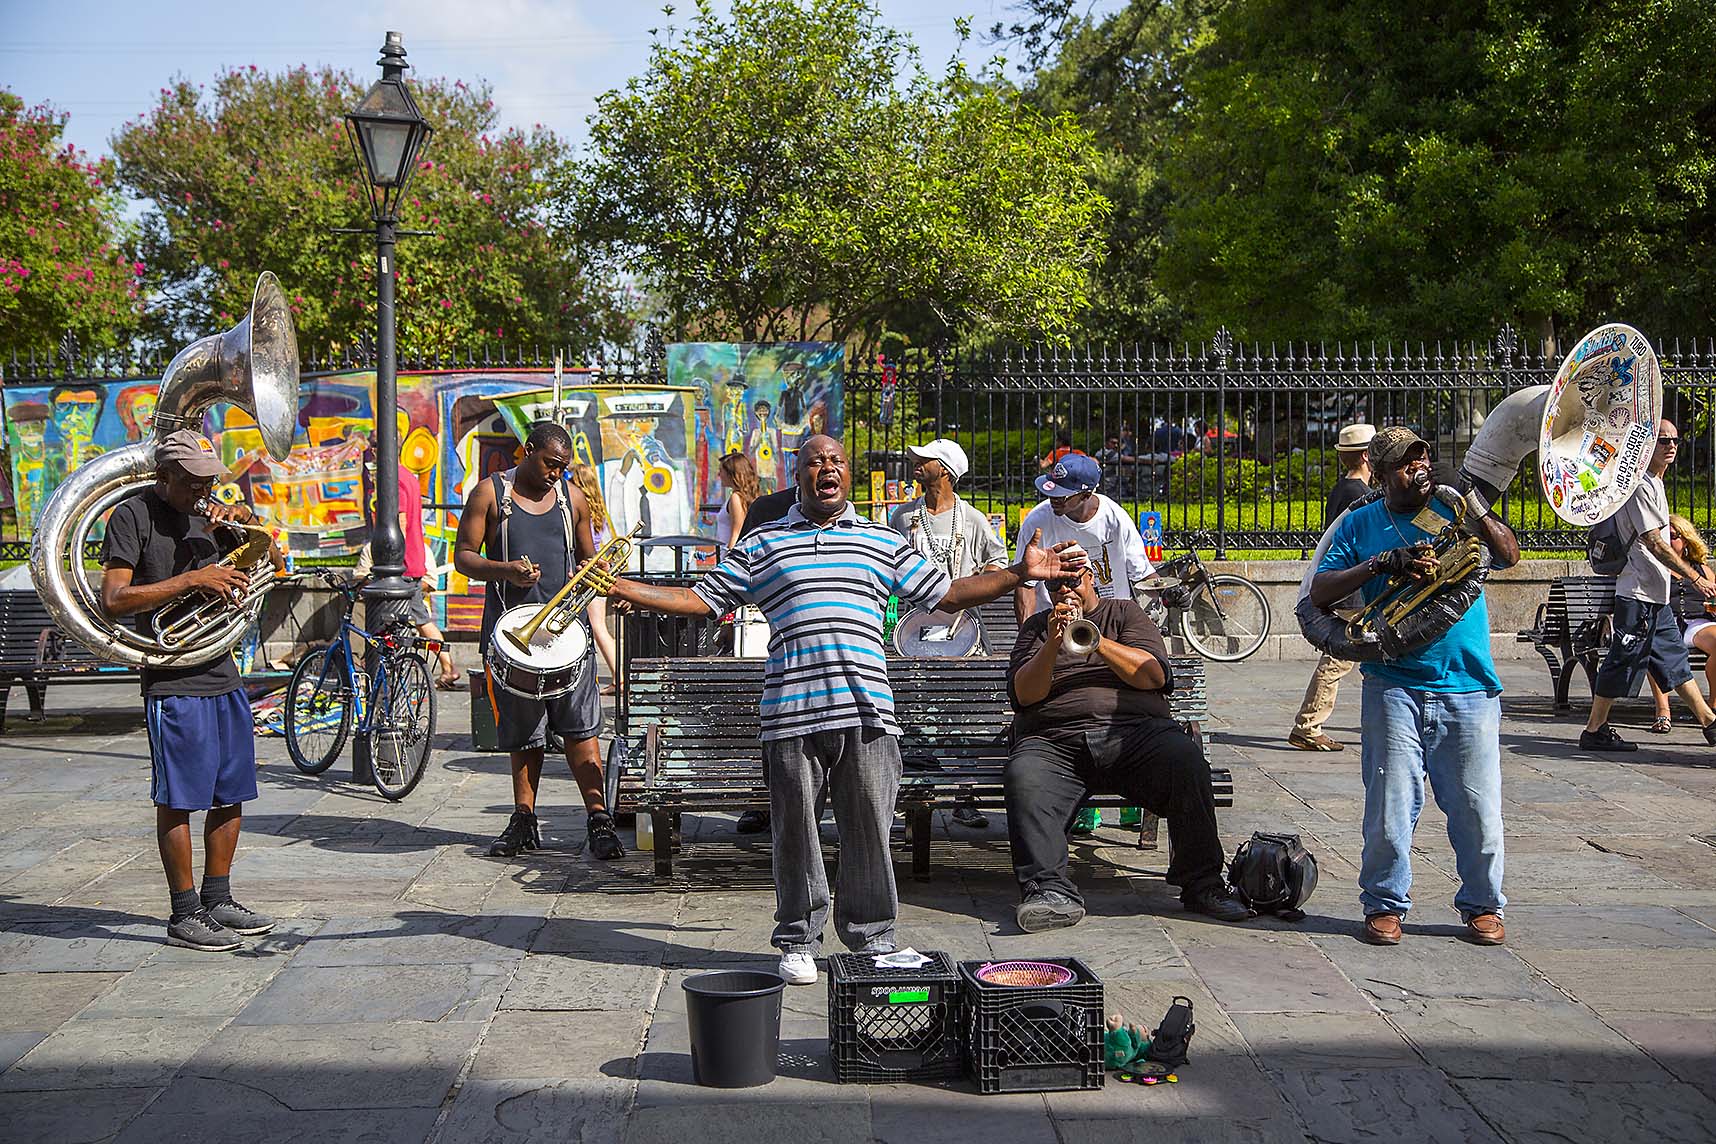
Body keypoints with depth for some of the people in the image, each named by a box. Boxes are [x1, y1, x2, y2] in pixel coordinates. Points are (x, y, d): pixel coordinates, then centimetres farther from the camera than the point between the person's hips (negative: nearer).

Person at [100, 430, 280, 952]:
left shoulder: (206, 514, 13)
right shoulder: (133, 515, -7)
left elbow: (272, 562, 19)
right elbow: (113, 599, -17)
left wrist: (244, 519, 0)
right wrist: (192, 579, -20)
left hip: (223, 673, 7)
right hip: (172, 679, -7)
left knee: (231, 795, 12)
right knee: (178, 800, -1)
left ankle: (217, 901, 24)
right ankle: (185, 915, 7)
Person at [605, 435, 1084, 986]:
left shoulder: (884, 542, 17)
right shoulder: (762, 543, 14)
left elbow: (947, 594, 20)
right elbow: (700, 599, 14)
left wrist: (1019, 573, 14)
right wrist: (620, 587, 5)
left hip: (867, 710, 1)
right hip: (791, 709, -1)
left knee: (869, 827, 2)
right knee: (796, 828, 4)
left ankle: (872, 939, 17)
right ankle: (799, 941, 18)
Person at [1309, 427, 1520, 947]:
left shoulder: (1454, 508, 8)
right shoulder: (1360, 524, 9)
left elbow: (1509, 556, -6)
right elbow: (1319, 593, 0)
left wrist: (1477, 512, -22)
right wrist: (1382, 563, -11)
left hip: (1468, 686, 0)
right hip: (1394, 685, 0)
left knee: (1476, 804, 4)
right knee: (1390, 802, -1)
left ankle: (1483, 905, 20)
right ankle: (1385, 904, 15)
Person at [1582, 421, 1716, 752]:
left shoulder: (1654, 484, 18)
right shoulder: (1640, 485, -14)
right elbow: (1654, 543, -19)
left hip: (1655, 596, 10)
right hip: (1638, 594, -10)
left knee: (1675, 659, 14)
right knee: (1623, 661, -5)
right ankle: (1594, 731, 1)